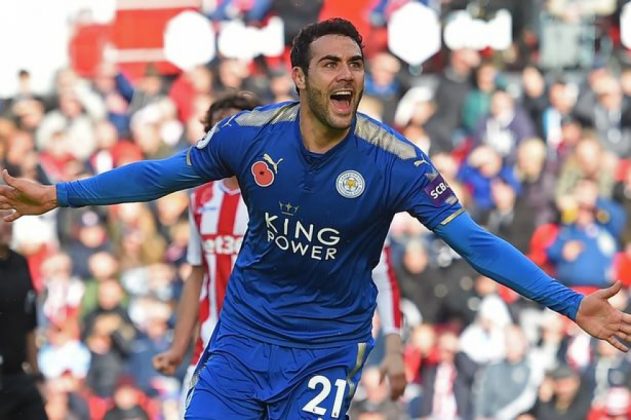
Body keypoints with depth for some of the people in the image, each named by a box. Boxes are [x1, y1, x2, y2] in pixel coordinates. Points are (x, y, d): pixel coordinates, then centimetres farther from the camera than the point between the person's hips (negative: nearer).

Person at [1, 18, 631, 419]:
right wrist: (58, 195, 3)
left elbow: (473, 240, -14)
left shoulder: (395, 163, -15)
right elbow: (159, 175, 3)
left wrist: (571, 304, -20)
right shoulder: (248, 134, -10)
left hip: (328, 350, -2)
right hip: (243, 333, 2)